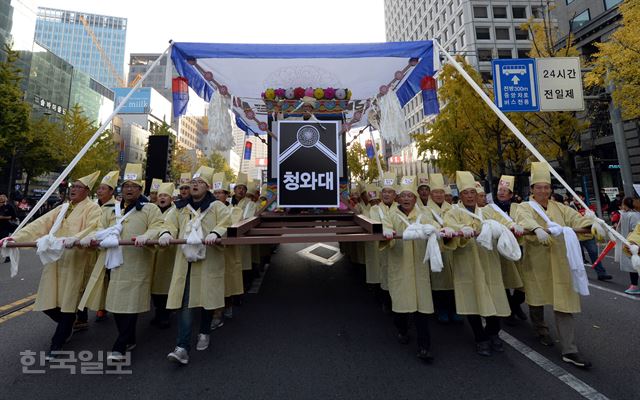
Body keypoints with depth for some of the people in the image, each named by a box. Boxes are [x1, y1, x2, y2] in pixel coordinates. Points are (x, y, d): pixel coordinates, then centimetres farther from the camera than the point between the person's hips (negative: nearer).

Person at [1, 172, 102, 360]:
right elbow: (40, 223, 13)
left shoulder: (92, 208, -4)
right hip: (54, 259, 7)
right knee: (47, 301, 10)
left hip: (74, 261, -6)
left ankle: (57, 343, 16)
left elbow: (93, 228, -20)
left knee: (68, 300, 0)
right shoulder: (62, 208, 18)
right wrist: (16, 236, 2)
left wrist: (75, 239, -35)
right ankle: (67, 325, 36)